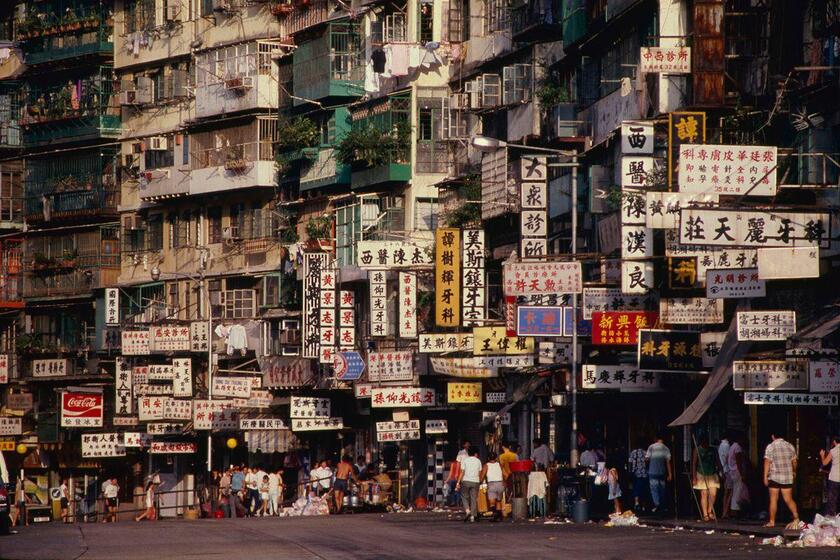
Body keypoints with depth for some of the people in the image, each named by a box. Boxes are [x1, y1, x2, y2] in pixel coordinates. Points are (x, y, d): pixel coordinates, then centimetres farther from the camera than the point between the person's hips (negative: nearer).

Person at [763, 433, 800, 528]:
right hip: (788, 477, 3)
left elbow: (767, 462, -10)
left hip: (774, 477, -3)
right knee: (788, 499, 5)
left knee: (773, 499, 3)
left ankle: (772, 521, 5)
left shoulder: (770, 447, -5)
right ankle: (796, 517, -12)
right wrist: (794, 472, 34)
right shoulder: (790, 446, 7)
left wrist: (765, 476, -7)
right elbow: (794, 462, 16)